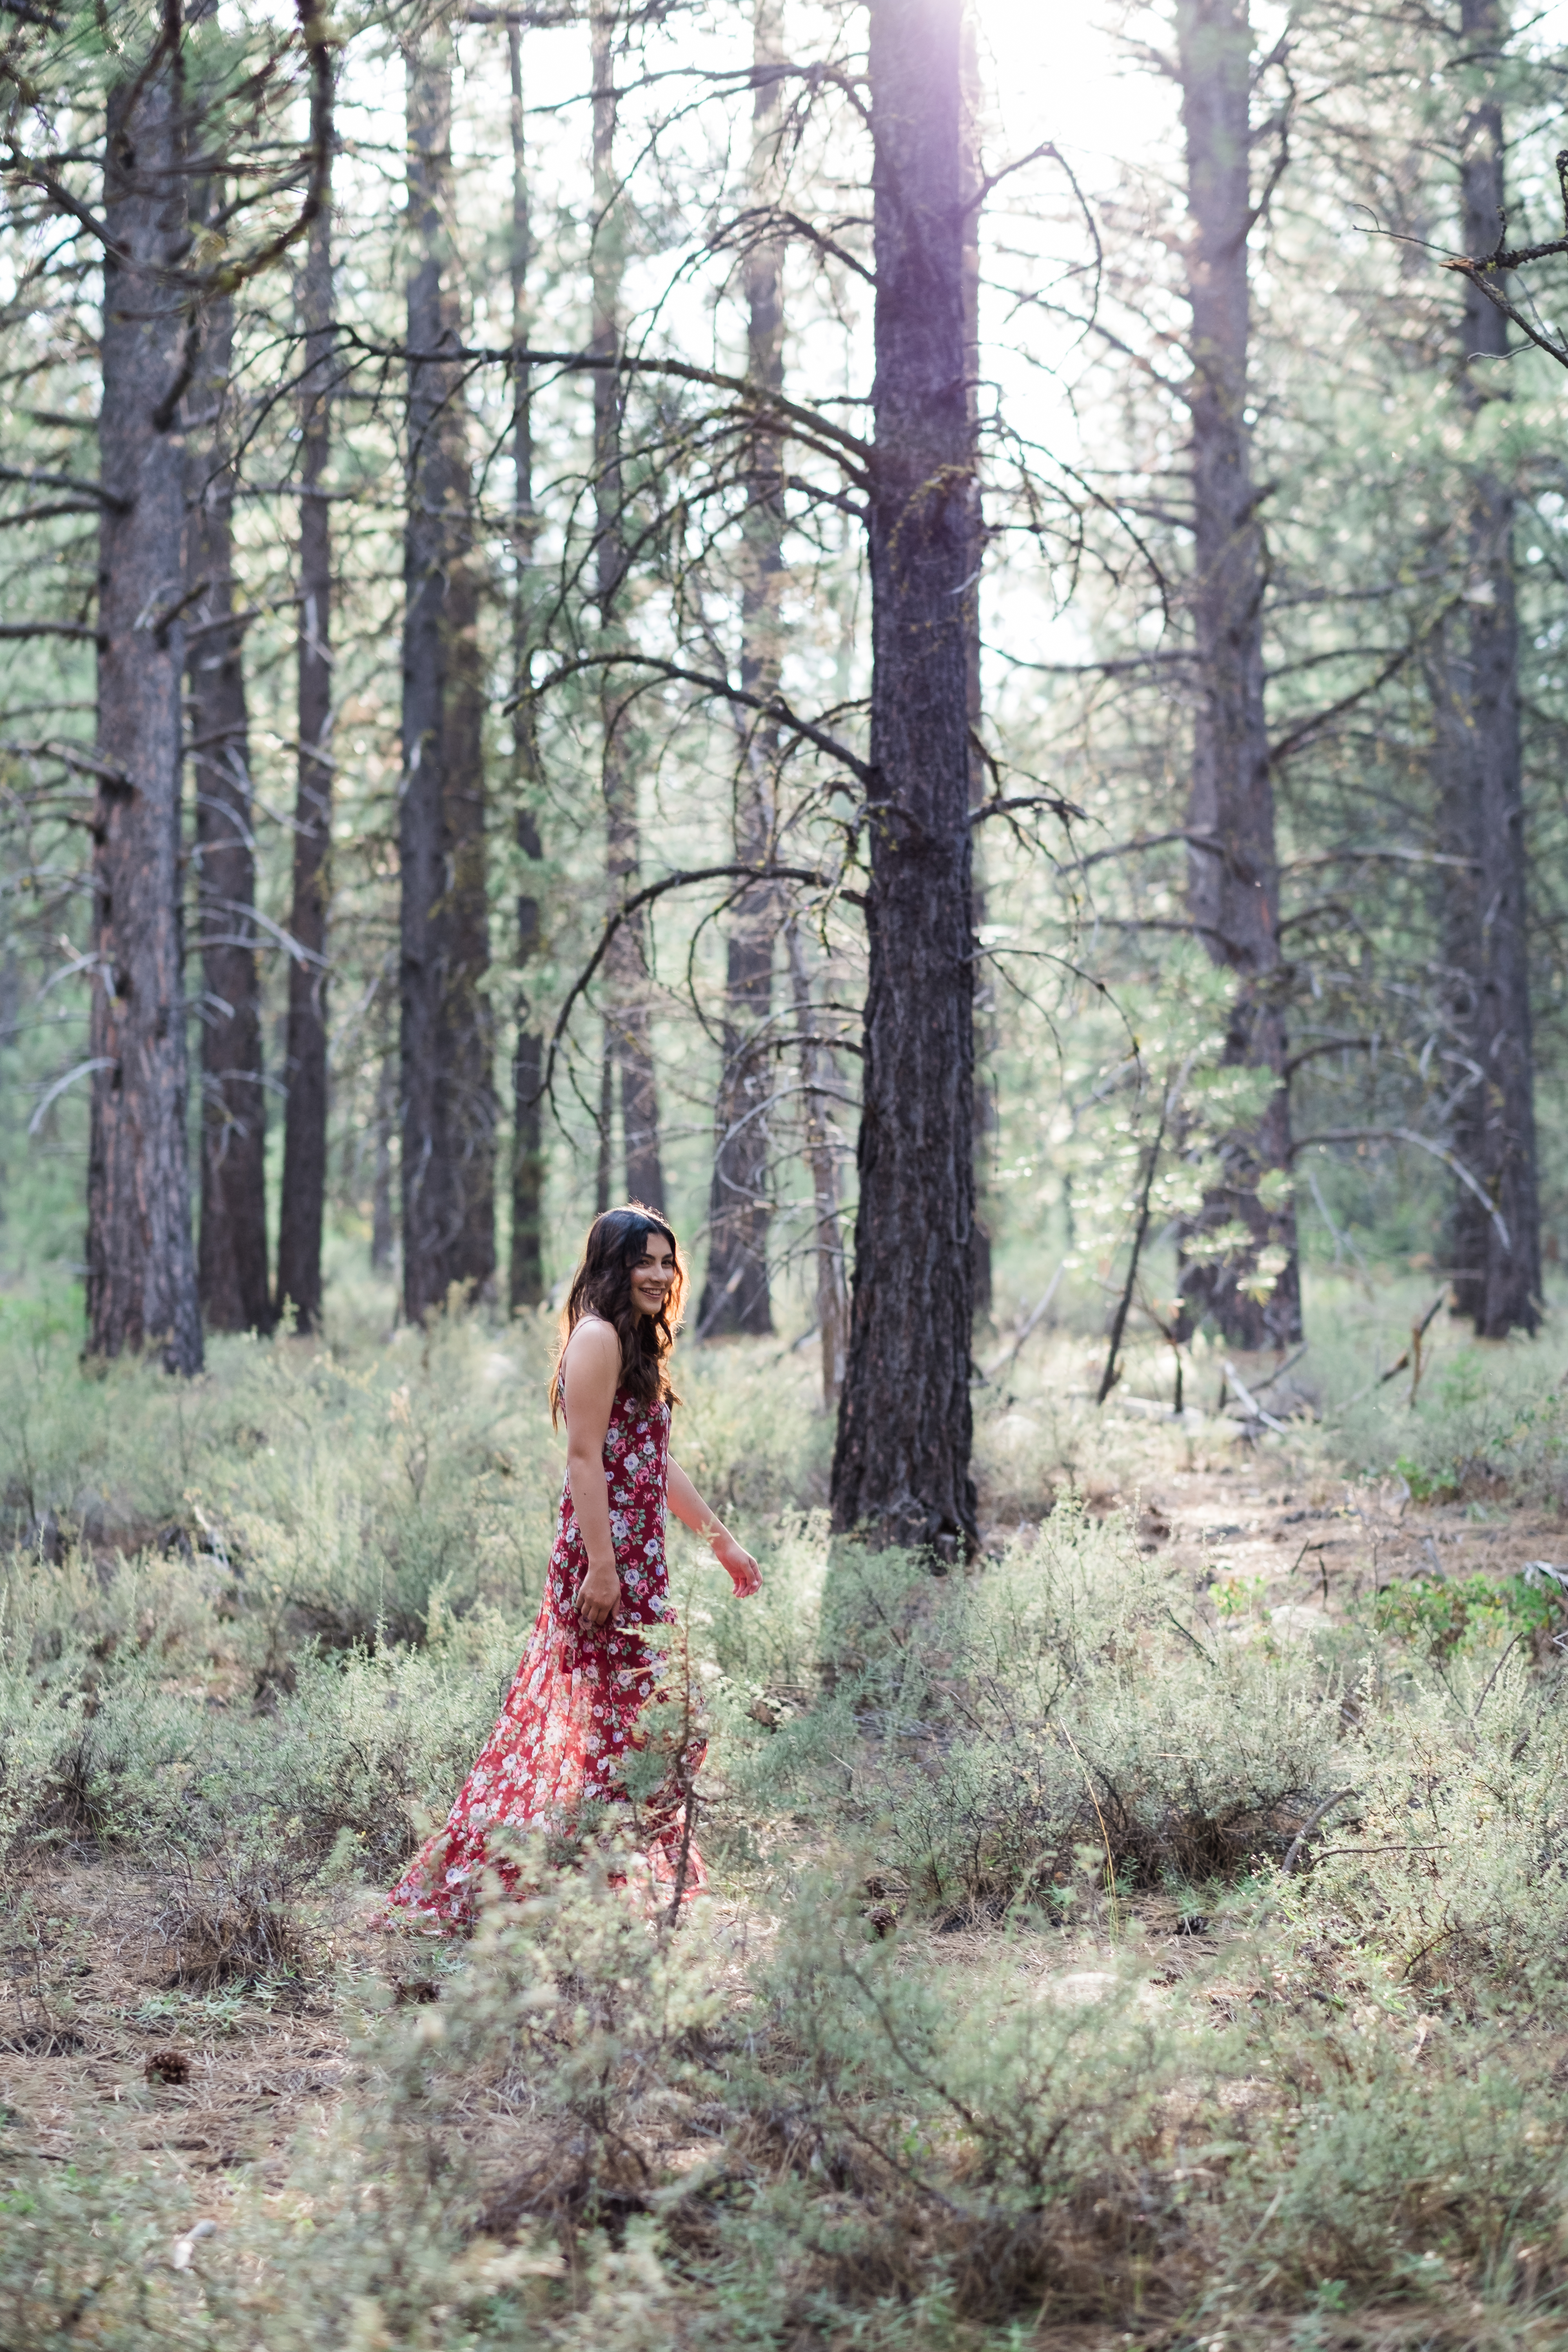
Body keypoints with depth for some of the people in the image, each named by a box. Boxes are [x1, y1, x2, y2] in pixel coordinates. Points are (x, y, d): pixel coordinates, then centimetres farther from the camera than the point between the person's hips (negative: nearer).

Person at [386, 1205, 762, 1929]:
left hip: (635, 1558, 10)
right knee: (639, 1726, -8)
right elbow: (585, 1457, -18)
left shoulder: (636, 1343, 20)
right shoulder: (598, 1337, -11)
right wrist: (601, 1566, -22)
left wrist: (722, 1541, 25)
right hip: (606, 1554, -10)